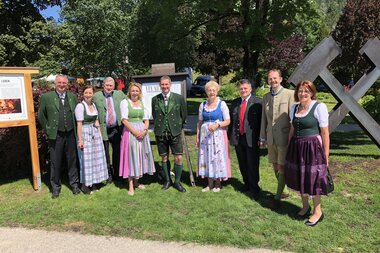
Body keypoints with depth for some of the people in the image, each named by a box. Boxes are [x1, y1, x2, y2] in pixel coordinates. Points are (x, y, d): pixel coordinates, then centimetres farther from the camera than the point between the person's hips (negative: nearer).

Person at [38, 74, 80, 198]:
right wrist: (48, 129, 3)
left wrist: (76, 129, 10)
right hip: (56, 135, -2)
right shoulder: (46, 97, -2)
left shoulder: (73, 97, 7)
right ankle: (55, 187, 22)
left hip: (71, 134, 2)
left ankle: (74, 184, 26)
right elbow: (41, 115, 6)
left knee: (72, 160, 11)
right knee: (55, 162, 6)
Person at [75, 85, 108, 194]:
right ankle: (84, 185, 11)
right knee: (86, 159, -2)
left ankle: (93, 182, 23)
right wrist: (80, 140, -18)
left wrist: (97, 125, 5)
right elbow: (79, 124, -15)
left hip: (95, 133, 7)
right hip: (85, 133, -7)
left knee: (96, 157, 10)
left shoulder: (93, 105, 10)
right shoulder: (80, 106, -11)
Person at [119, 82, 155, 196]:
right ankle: (131, 186, 5)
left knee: (140, 156, 9)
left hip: (142, 132, 5)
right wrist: (135, 132, -17)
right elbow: (124, 120, -10)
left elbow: (146, 120, 9)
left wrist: (144, 131, -10)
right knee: (130, 157, -1)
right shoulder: (125, 102, -2)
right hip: (130, 132, -5)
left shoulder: (142, 103, 12)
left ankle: (136, 181, 24)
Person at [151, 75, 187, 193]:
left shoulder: (179, 98, -1)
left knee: (178, 158, -3)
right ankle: (167, 180, 27)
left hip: (175, 132, -1)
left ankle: (177, 182, 15)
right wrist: (158, 127, 11)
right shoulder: (155, 99, 3)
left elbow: (184, 115, 5)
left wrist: (178, 126, 8)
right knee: (164, 158, 10)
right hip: (160, 133, 2)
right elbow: (154, 116, 13)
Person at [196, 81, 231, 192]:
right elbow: (199, 122, 12)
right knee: (206, 157, 5)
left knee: (218, 157, 2)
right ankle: (210, 184, 18)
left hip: (218, 135, -3)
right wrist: (198, 137, 8)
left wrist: (217, 125, -20)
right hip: (205, 135, 3)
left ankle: (217, 183, 17)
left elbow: (228, 121, -3)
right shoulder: (202, 105, 8)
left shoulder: (222, 104, -2)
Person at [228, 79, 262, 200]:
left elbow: (262, 121, -6)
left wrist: (260, 138, -9)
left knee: (252, 166, 1)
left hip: (252, 139, -5)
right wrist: (230, 136, 10)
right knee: (242, 165, 15)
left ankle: (254, 190, 14)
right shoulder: (235, 103, 11)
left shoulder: (257, 102, -5)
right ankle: (247, 185, 32)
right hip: (238, 138, 5)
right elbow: (231, 120, 14)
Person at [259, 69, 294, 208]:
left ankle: (278, 197, 11)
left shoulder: (290, 94, -7)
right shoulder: (266, 97, 9)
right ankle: (283, 191, 34)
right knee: (275, 167, 15)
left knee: (282, 167, -1)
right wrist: (262, 137, 11)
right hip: (270, 138, 6)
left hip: (284, 138, -6)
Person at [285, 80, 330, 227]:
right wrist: (289, 150, 13)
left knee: (312, 179, 3)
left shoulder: (319, 107, -10)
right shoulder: (294, 108, 7)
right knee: (300, 178, 14)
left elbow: (325, 133, -10)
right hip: (296, 147, 6)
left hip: (312, 147, -5)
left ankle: (318, 212, 23)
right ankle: (305, 206, 34)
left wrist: (326, 155, -10)